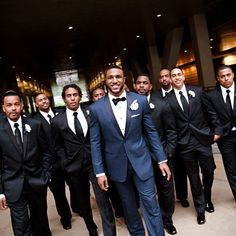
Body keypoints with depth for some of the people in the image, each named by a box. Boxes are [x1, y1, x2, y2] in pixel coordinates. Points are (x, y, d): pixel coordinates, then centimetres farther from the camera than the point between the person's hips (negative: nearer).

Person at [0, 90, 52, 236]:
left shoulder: (35, 125, -2)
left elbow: (46, 152, 4)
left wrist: (46, 175, 0)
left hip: (37, 183, 2)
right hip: (13, 187, -1)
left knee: (41, 221, 19)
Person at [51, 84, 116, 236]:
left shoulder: (91, 113, 0)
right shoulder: (57, 121, 1)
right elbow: (58, 146, 9)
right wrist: (66, 163, 0)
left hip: (95, 162, -1)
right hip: (75, 166, 2)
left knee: (103, 200, -5)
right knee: (83, 201, 17)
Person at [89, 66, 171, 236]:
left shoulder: (140, 100, -4)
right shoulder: (96, 108, -5)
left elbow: (151, 131, 1)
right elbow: (95, 142, -2)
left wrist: (162, 159, 0)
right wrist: (99, 172, -3)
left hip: (140, 160, 0)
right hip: (116, 165, 1)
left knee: (150, 204, 3)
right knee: (129, 206, 17)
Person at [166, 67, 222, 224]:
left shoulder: (197, 91, 3)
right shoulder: (168, 100, -2)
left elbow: (210, 111, 6)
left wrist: (217, 129, 4)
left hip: (203, 139, 1)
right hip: (185, 143, -1)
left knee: (209, 172, 13)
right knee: (194, 177, 10)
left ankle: (208, 199, 43)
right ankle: (200, 208, 30)